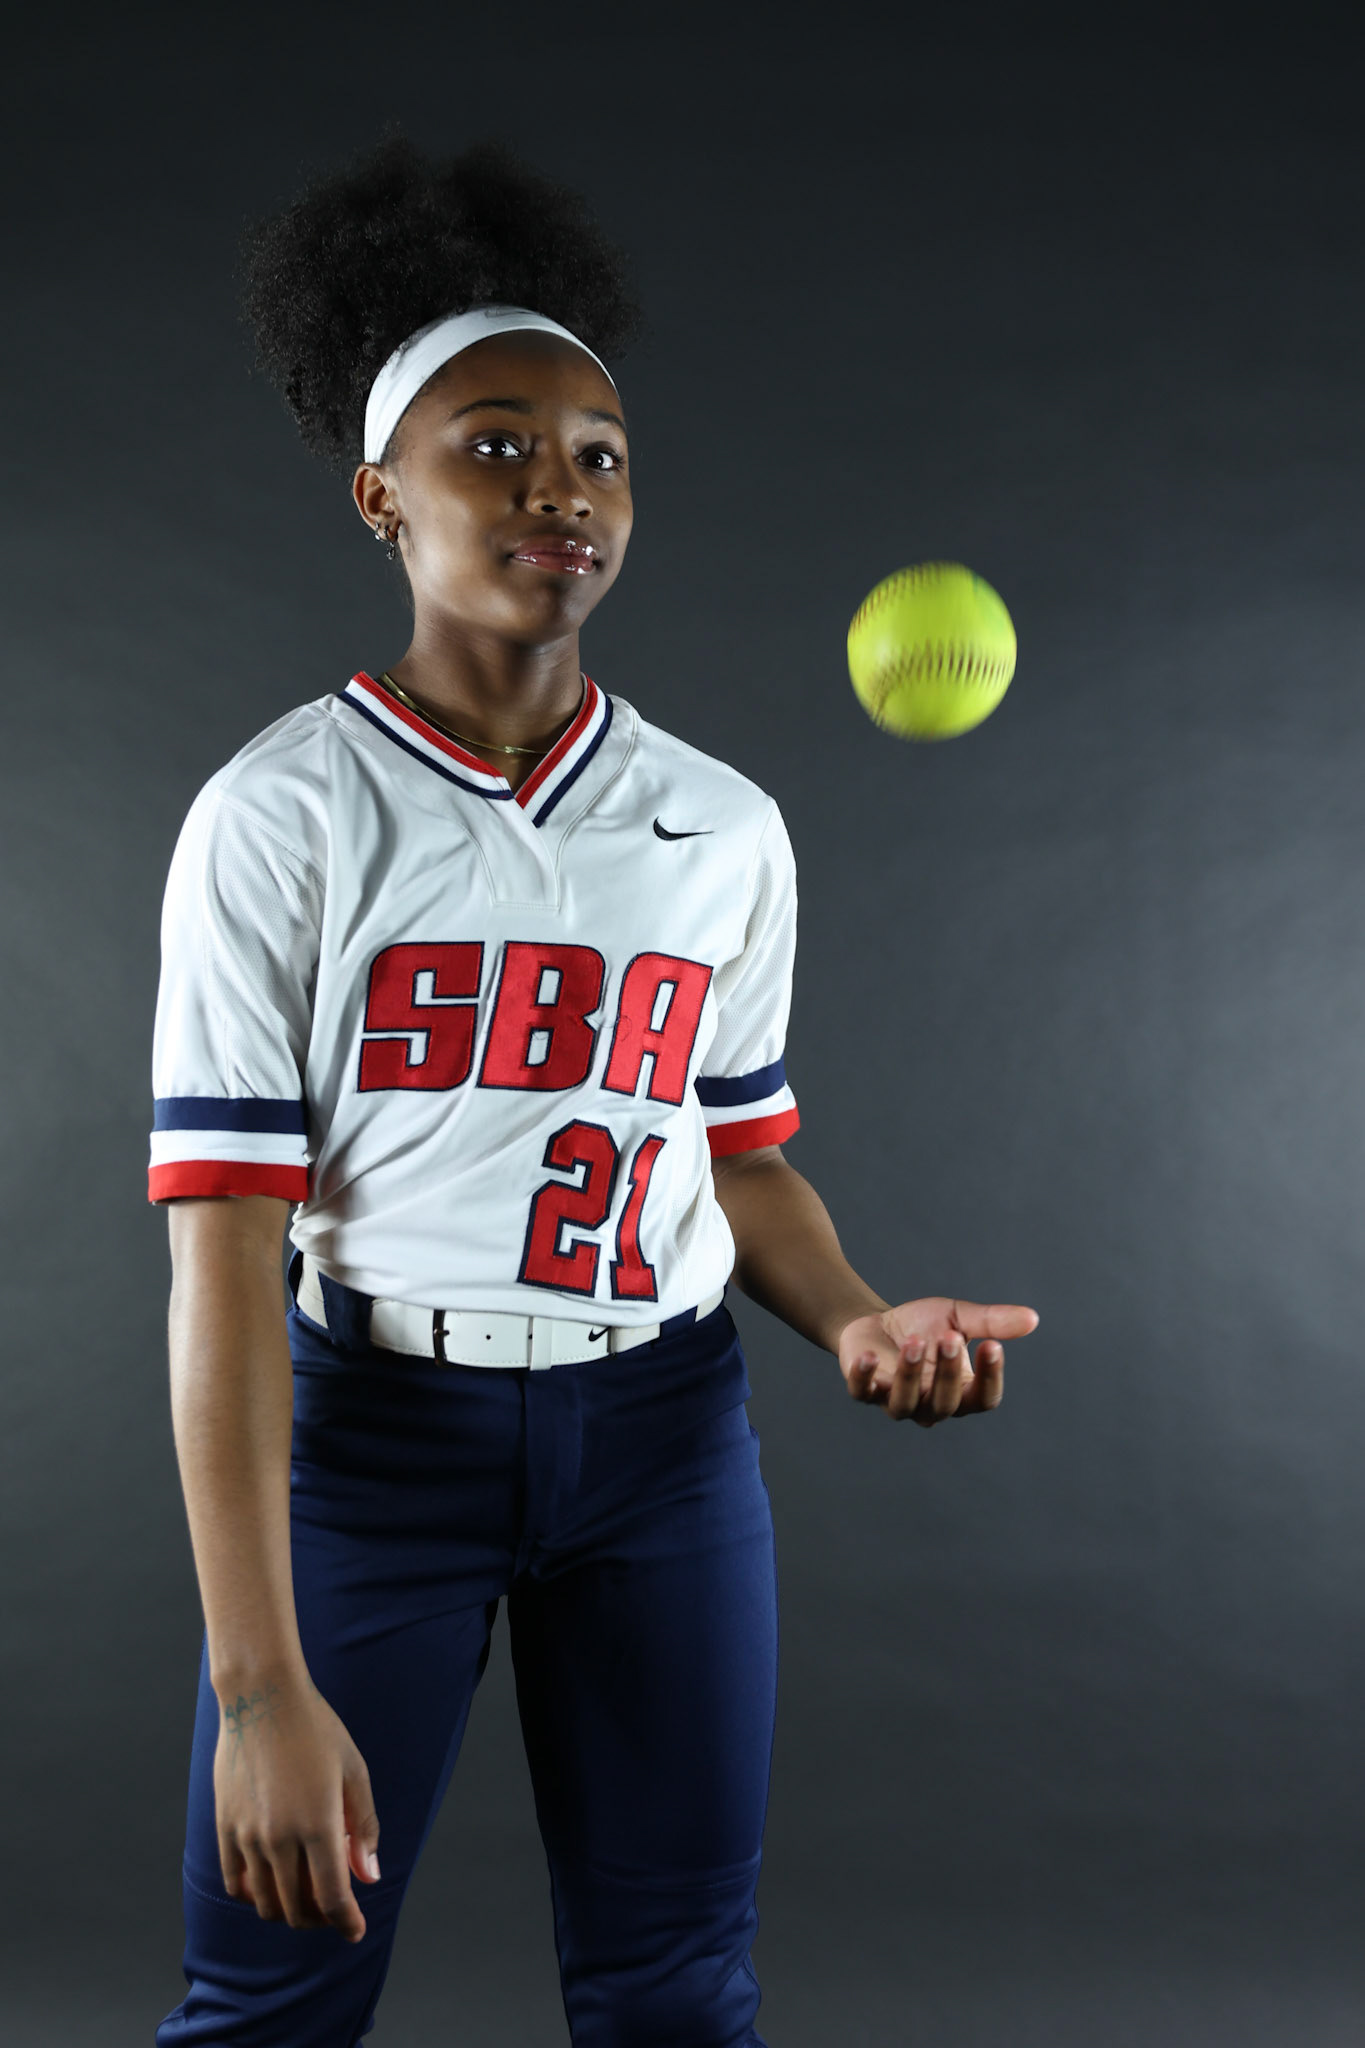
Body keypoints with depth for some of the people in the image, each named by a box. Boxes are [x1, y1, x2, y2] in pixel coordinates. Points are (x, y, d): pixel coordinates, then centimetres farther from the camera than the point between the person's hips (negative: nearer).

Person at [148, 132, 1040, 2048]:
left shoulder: (725, 827, 5)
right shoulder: (280, 815, -8)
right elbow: (227, 1258, -13)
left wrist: (858, 1317, -8)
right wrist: (262, 1683, -18)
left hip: (665, 1429, 4)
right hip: (372, 1421, -3)